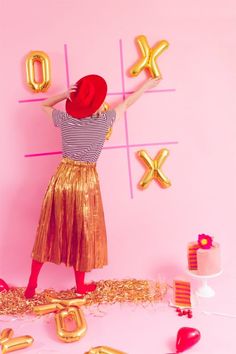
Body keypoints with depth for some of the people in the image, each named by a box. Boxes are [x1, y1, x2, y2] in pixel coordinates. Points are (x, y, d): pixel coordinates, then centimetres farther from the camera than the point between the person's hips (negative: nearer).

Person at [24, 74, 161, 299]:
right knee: (81, 233, 13)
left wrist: (64, 94, 0)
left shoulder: (64, 119, -5)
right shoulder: (104, 120, -10)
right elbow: (126, 103, 7)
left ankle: (32, 284, 24)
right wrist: (147, 85, 24)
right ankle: (81, 286, 29)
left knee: (48, 231, 14)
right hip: (86, 181, -2)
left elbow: (45, 105, 16)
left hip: (62, 178, 3)